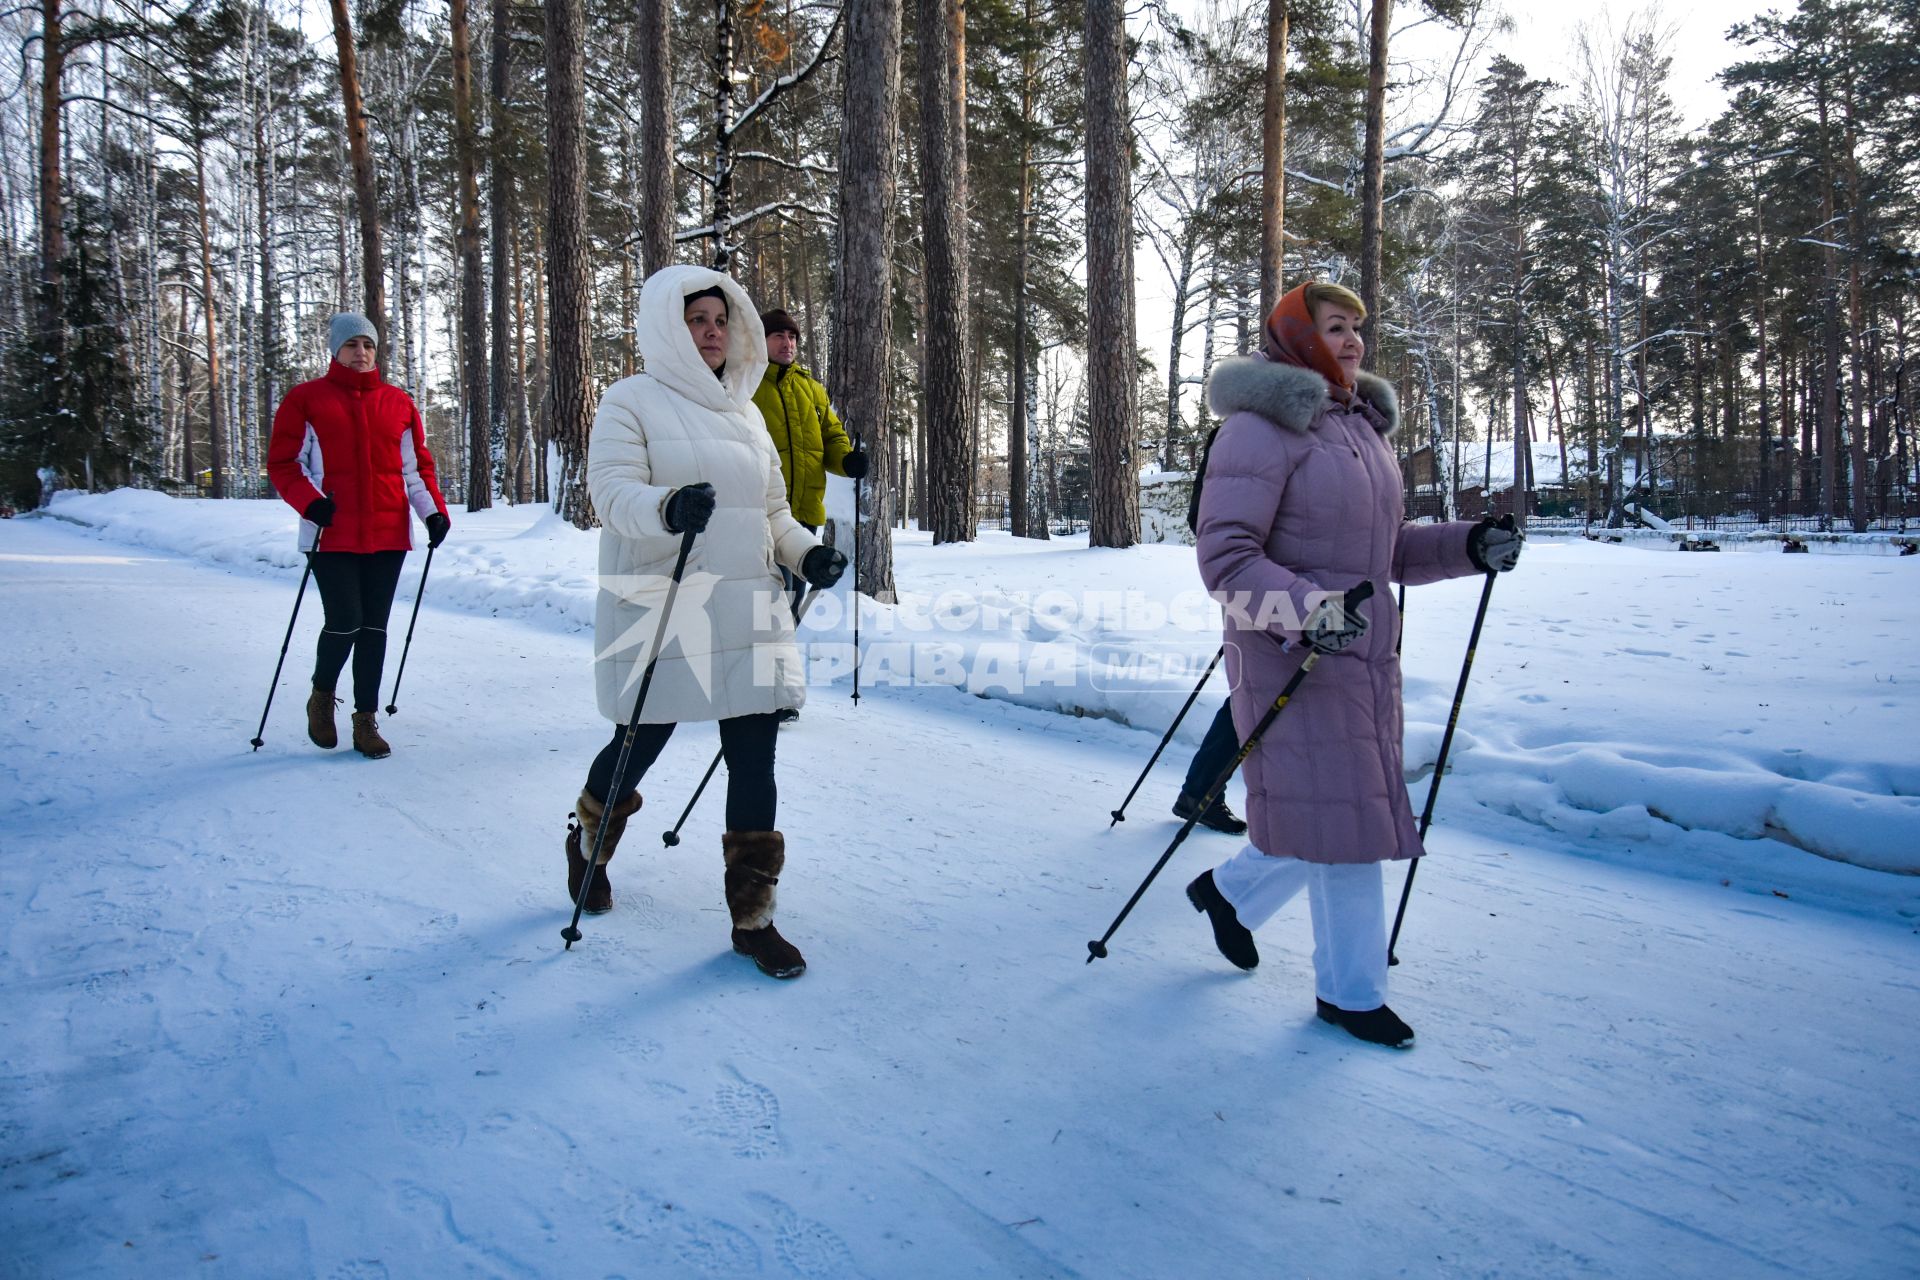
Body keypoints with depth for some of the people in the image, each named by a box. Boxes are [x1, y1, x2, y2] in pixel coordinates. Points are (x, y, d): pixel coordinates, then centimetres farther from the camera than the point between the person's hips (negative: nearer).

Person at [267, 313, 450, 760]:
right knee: (344, 624, -8)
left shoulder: (399, 403, 12)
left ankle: (366, 720, 13)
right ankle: (322, 697, 20)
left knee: (375, 628, 5)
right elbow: (282, 463, 1)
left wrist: (434, 511, 3)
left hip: (389, 535, 3)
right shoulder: (306, 399, 3)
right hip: (332, 536, -3)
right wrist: (311, 502, -15)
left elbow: (417, 466, 16)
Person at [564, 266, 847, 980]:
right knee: (640, 745, 9)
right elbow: (613, 491, -15)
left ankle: (752, 917, 10)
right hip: (657, 608, -4)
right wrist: (668, 507, -36)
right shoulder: (632, 401, -1)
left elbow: (772, 509, 20)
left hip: (748, 611, 5)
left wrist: (807, 553, 1)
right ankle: (588, 844, 42)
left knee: (754, 757, 0)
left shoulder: (744, 412, 17)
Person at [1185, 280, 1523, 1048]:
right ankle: (1350, 992, 19)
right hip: (1287, 661, -9)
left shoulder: (1362, 426, 14)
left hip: (1363, 656, 9)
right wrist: (1308, 611, -32)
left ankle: (1228, 892, 37)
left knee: (1341, 815, 14)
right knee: (1340, 820, -3)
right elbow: (1224, 558, -20)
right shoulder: (1262, 429, -13)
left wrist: (1467, 548, 3)